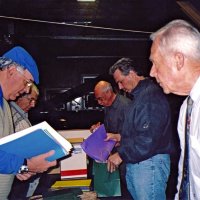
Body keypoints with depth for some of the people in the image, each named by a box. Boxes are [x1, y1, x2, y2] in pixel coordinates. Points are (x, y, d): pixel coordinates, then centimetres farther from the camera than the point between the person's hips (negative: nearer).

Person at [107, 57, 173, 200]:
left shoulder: (151, 96, -18)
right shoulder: (138, 95, 16)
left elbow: (148, 139, -25)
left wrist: (121, 155, -16)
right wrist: (120, 137, 13)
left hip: (149, 163, -10)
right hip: (134, 163, 10)